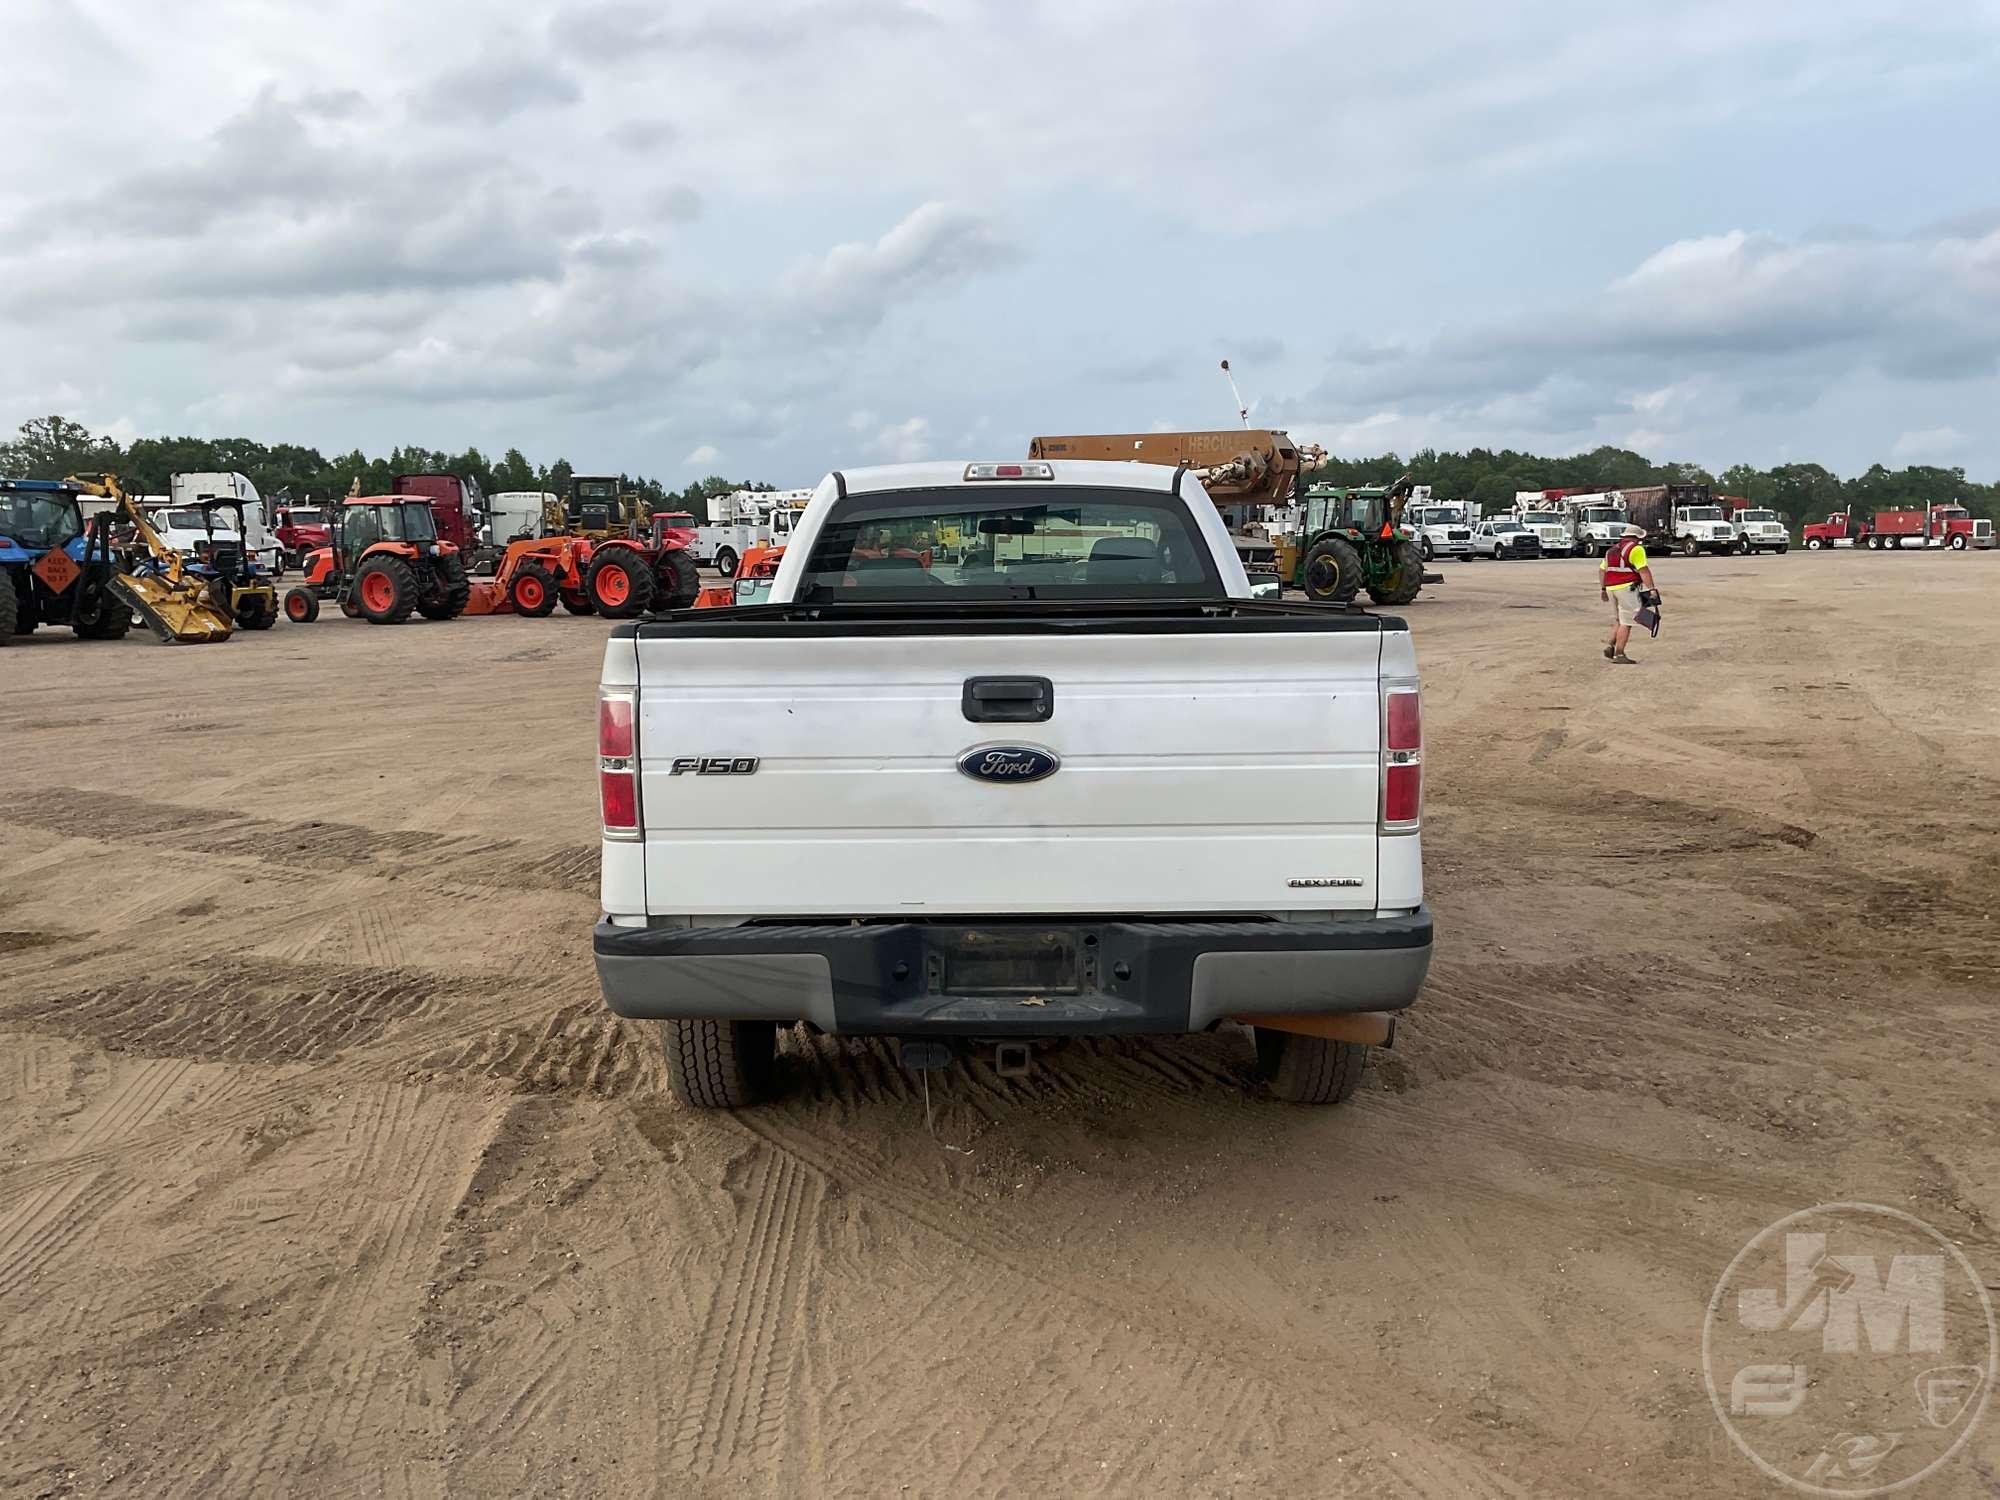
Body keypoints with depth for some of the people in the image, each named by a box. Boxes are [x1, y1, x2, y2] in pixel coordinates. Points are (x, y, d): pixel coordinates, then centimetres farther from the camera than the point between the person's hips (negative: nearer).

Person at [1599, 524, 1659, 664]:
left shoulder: (1612, 549, 17)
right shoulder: (1636, 549, -6)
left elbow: (1602, 570, 18)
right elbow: (1643, 570, -15)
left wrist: (1602, 588, 22)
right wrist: (1651, 589, -16)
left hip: (1611, 588, 8)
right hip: (1627, 588, -8)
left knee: (1618, 620, 19)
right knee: (1626, 622, -4)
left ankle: (1610, 646, 6)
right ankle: (1619, 655, -7)